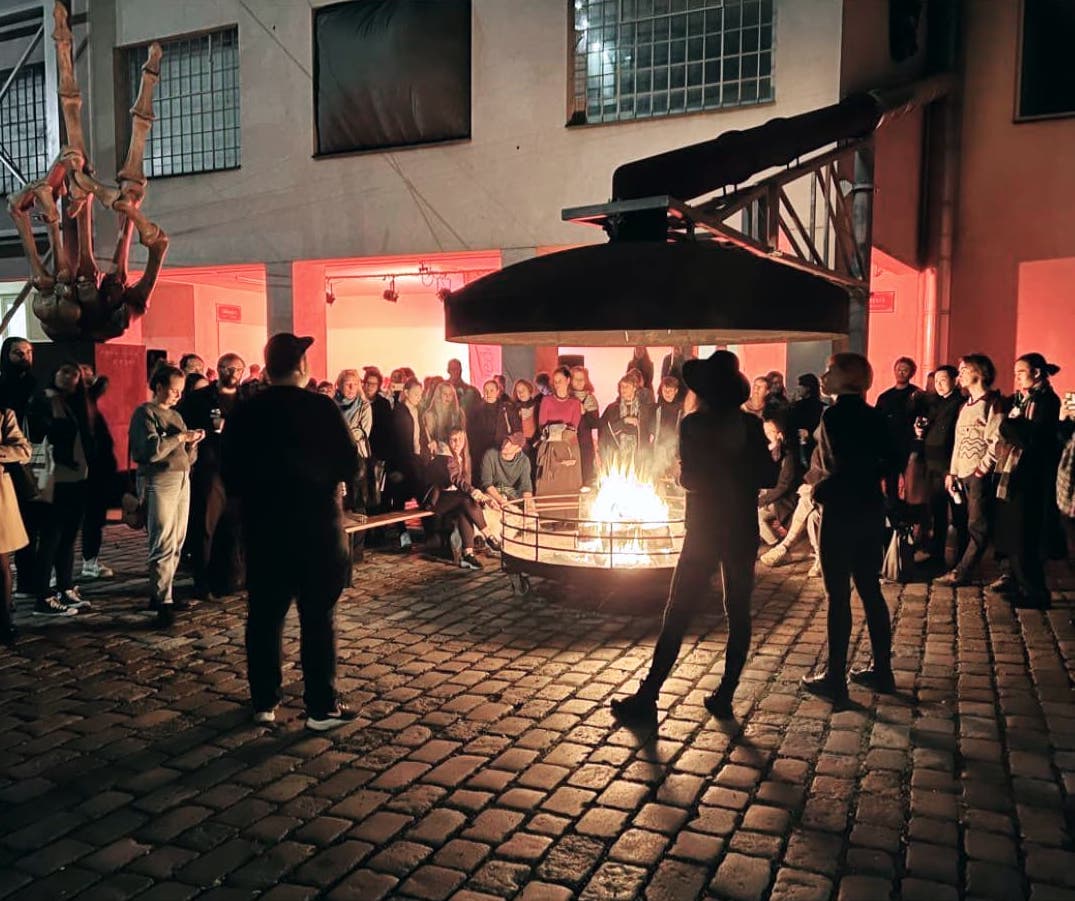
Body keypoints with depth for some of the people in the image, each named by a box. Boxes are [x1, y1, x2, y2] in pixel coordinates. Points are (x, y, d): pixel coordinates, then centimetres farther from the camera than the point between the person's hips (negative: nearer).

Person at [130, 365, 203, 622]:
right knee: (164, 544, -9)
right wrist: (181, 437, -12)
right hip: (159, 482, -7)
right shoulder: (145, 413, -3)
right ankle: (163, 601, -6)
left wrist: (192, 443, -1)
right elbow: (151, 450, -18)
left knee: (176, 544, 7)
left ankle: (160, 592, 16)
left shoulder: (176, 415, 19)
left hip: (182, 481, 7)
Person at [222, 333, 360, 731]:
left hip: (263, 527, 4)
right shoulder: (322, 407, -11)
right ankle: (322, 706, 9)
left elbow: (231, 474, 3)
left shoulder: (243, 413, 0)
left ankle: (264, 703, 21)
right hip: (317, 526, -3)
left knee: (264, 617, 12)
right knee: (318, 618, 3)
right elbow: (350, 465, -11)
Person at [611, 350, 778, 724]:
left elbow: (689, 478, -11)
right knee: (738, 612, 11)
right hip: (743, 530, 3)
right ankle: (725, 696, 12)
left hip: (704, 530, -3)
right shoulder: (751, 425, -1)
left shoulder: (693, 424, -8)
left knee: (677, 615, 1)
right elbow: (768, 476, -2)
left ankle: (647, 697, 2)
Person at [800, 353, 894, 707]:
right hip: (871, 509, 7)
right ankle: (882, 670, 23)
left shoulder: (833, 416, -15)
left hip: (841, 512, -7)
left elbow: (837, 468, -20)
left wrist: (818, 487, -5)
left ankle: (835, 679, 7)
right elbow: (888, 460, 7)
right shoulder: (875, 416, 7)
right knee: (870, 590, 15)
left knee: (838, 595, 0)